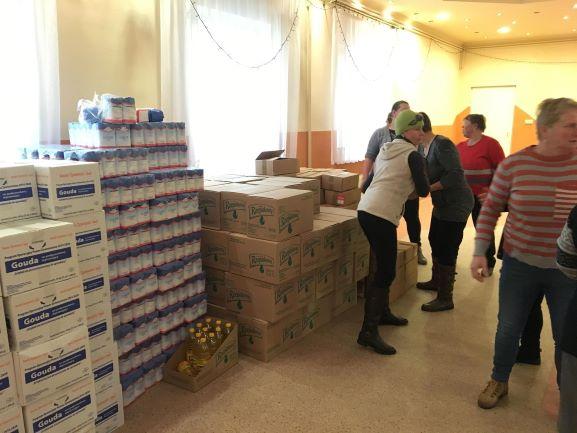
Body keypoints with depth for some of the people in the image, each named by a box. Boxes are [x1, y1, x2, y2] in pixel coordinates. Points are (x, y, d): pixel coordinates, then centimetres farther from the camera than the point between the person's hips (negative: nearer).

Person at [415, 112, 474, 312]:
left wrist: (428, 188, -27)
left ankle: (445, 299, 5)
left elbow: (456, 174, -28)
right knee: (435, 241, 22)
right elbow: (428, 175, 9)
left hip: (456, 205, -10)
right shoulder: (426, 147, 6)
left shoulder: (442, 144, -22)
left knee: (446, 249, -6)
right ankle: (437, 281, 42)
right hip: (443, 204, 10)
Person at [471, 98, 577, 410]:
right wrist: (479, 252, -8)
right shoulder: (513, 165, -10)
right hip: (520, 264, 0)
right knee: (508, 329, 14)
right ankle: (499, 381, 40)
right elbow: (490, 209, -2)